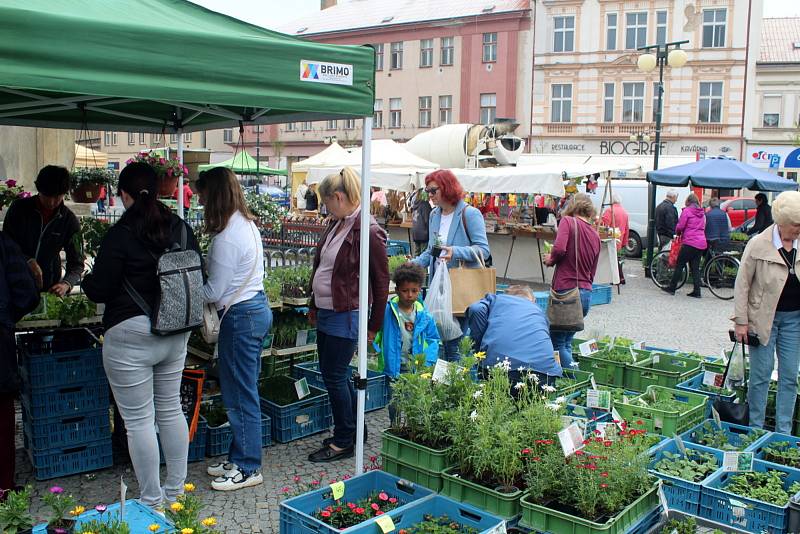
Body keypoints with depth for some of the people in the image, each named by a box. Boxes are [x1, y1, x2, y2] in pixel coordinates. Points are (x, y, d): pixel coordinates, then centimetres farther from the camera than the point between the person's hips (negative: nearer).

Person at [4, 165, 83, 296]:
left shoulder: (70, 220, -7)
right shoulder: (19, 208, -7)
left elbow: (76, 263, -6)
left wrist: (66, 284, -26)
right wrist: (28, 261, -22)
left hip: (49, 287, 0)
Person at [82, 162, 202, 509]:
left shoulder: (120, 235, -15)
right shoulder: (181, 229, 3)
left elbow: (98, 291, -11)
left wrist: (86, 281, 11)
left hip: (130, 336, -6)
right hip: (175, 333, 7)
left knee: (138, 420, 5)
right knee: (170, 409, 17)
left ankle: (152, 501, 14)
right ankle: (176, 491, 28)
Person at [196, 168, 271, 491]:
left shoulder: (226, 237, -20)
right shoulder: (247, 224, 10)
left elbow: (214, 291, -15)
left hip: (241, 317, -10)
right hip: (257, 308, 10)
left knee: (240, 395, 1)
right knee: (243, 391, 17)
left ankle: (248, 468, 13)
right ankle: (240, 458, 29)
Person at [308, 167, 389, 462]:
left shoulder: (368, 232, -18)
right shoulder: (336, 224, 10)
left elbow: (381, 280, -14)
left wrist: (374, 326, -11)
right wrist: (314, 306, 21)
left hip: (345, 316, -9)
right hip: (326, 313, 9)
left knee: (335, 377, 0)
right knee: (337, 375, 17)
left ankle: (344, 442, 15)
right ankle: (355, 429, 33)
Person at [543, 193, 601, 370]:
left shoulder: (568, 221, -3)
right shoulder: (596, 235, 15)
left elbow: (559, 249, -20)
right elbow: (591, 273, 19)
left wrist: (551, 259, -1)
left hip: (565, 290, -7)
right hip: (586, 293, 7)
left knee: (557, 342, 3)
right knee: (566, 342, 17)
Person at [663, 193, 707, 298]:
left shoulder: (686, 211, -4)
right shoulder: (702, 213, 15)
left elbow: (680, 226, -7)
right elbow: (703, 227, 19)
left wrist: (677, 232, 13)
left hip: (689, 242, -6)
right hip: (701, 244, 6)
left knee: (679, 265, 2)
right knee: (695, 267, 8)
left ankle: (672, 288, 7)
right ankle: (697, 292, 5)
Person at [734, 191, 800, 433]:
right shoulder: (759, 245, -11)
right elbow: (742, 284, -6)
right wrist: (741, 321, -8)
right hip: (763, 318, -3)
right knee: (761, 375, 4)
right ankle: (755, 429, 18)